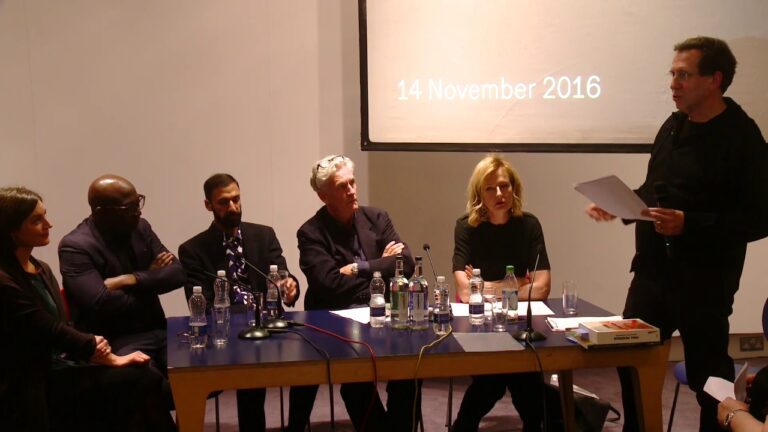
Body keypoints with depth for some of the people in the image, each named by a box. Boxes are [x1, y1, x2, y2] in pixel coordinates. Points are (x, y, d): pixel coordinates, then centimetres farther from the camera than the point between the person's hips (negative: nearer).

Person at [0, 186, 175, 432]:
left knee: (145, 377, -16)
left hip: (62, 365, 7)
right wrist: (110, 358, -9)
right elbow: (51, 331, -15)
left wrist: (95, 349, -11)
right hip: (34, 387, -7)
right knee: (137, 381, -22)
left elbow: (61, 327, 11)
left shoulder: (41, 270, 13)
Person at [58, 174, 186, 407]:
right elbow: (102, 303, -20)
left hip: (156, 332, 6)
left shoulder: (140, 227, 8)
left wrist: (132, 280, -13)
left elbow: (178, 274, 2)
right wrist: (151, 280, -6)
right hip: (115, 343, -5)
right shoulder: (75, 246, -10)